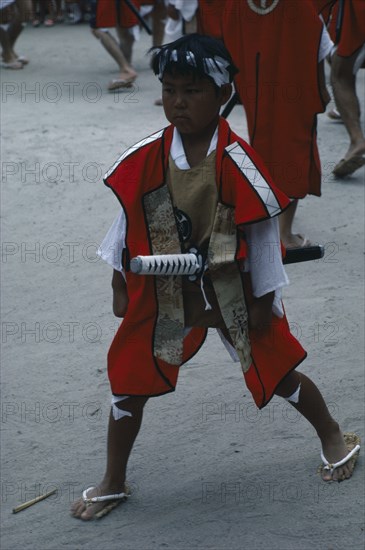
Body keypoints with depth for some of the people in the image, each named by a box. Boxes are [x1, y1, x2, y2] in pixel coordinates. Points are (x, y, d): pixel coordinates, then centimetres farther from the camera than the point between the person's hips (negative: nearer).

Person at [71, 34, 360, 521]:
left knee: (276, 371, 10)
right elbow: (130, 220, 3)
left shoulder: (237, 163, -18)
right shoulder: (146, 158, -9)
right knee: (128, 378, 4)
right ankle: (113, 484, 21)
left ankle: (334, 439, 37)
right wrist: (121, 285, 6)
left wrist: (263, 301, -7)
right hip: (162, 293, 3)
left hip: (231, 290, -3)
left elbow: (261, 230, -11)